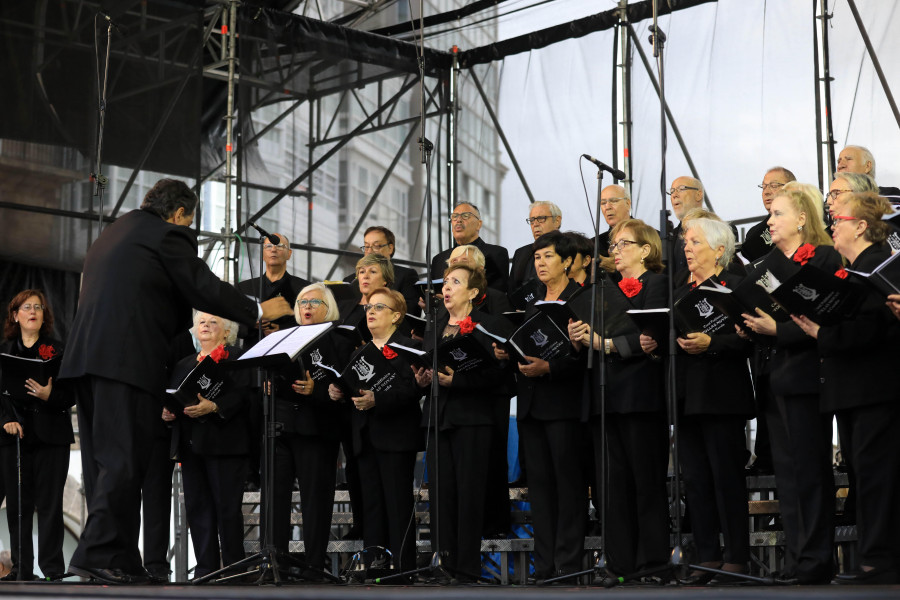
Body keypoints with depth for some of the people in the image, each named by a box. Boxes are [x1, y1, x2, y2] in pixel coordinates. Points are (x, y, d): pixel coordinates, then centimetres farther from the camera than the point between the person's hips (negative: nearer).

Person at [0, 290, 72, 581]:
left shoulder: (57, 350, 7)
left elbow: (71, 395, 2)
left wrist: (50, 396, -17)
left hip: (51, 436, -2)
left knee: (49, 503, -4)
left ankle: (53, 568, -3)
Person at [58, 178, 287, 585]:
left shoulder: (113, 233, 26)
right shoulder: (169, 236, -2)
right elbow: (205, 289, -3)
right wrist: (259, 311, 8)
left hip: (86, 354, 9)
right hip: (127, 360, -9)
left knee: (103, 459, 9)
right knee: (124, 459, -9)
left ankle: (107, 555, 10)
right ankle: (101, 554, -15)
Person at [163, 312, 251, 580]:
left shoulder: (236, 358, 2)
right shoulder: (184, 364, 23)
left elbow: (242, 396, -11)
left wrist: (213, 407, -24)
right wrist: (167, 411, -3)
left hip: (223, 444, -6)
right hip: (190, 444, 6)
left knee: (227, 507, -6)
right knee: (197, 507, 3)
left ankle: (233, 566, -2)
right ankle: (205, 568, 5)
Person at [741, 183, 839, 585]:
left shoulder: (823, 258, -7)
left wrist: (778, 330, -22)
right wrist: (752, 328, -1)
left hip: (804, 378, -8)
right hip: (774, 379, 8)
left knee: (810, 472, -4)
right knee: (786, 473, 9)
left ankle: (815, 563, 1)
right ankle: (795, 562, 13)